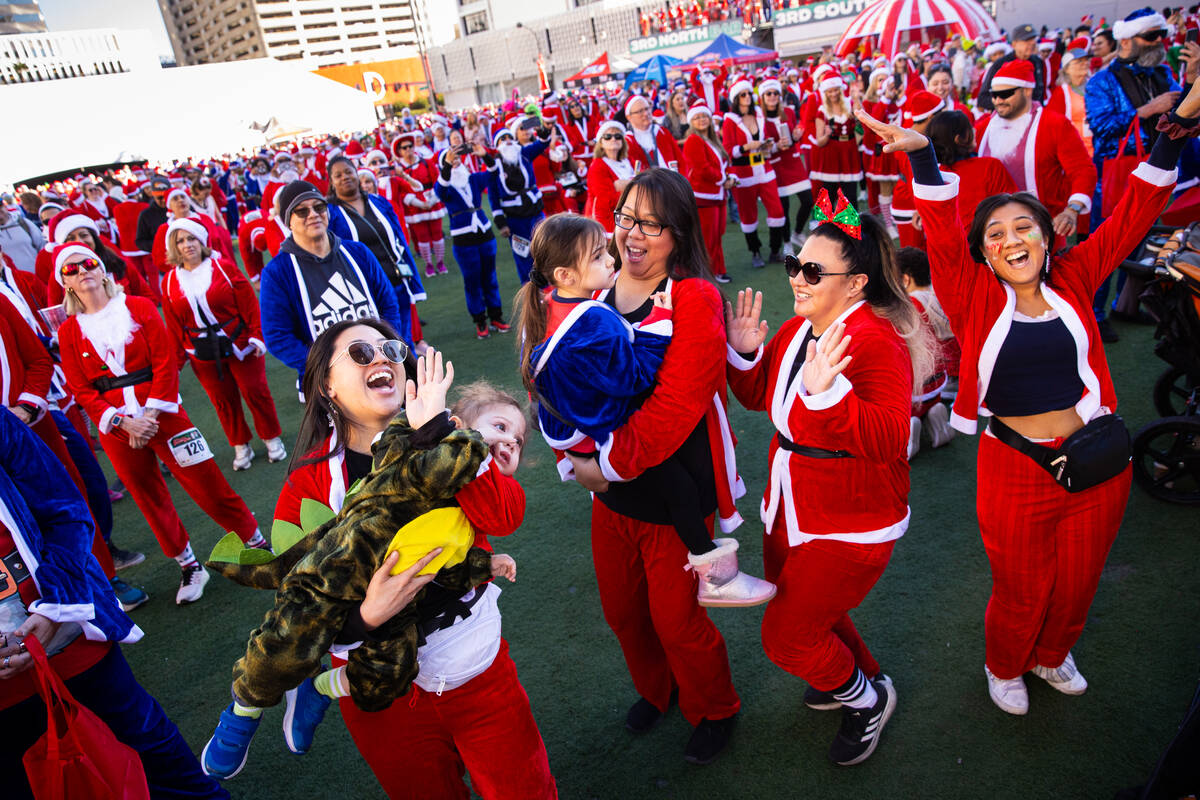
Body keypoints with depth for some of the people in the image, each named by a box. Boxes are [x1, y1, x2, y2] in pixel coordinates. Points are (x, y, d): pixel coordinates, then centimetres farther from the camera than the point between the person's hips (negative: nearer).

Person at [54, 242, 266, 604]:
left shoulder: (139, 308, 1)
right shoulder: (68, 332, 5)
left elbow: (166, 364, -4)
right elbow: (81, 390, 1)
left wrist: (151, 415, -13)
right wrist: (122, 422, -13)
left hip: (161, 415, -2)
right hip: (115, 429, 2)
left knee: (208, 485, -3)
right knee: (151, 499, 11)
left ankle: (257, 542, 13)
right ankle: (189, 567, 26)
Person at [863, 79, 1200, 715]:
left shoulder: (1072, 281, 0)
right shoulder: (976, 299, -8)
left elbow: (1131, 215, -1)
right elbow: (942, 232, -19)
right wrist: (921, 157, -30)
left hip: (1097, 461, 3)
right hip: (1016, 470, -3)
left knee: (1076, 582, 22)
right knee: (1021, 590, 15)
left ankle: (1052, 656, 53)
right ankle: (1005, 667, 46)